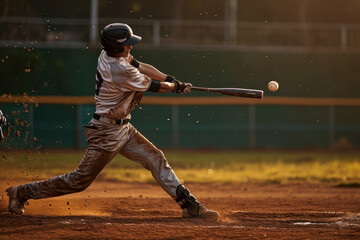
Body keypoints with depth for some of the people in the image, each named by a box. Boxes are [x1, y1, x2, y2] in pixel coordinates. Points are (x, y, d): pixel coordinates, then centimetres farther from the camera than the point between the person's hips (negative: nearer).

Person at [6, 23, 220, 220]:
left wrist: (171, 80, 4)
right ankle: (22, 192, 12)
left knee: (156, 159, 4)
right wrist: (173, 86, 10)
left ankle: (189, 205, 4)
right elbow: (155, 87, -11)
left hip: (123, 129, 10)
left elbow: (140, 66, 12)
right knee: (81, 180, 0)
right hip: (106, 132, -10)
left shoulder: (108, 55, 0)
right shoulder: (120, 71, -26)